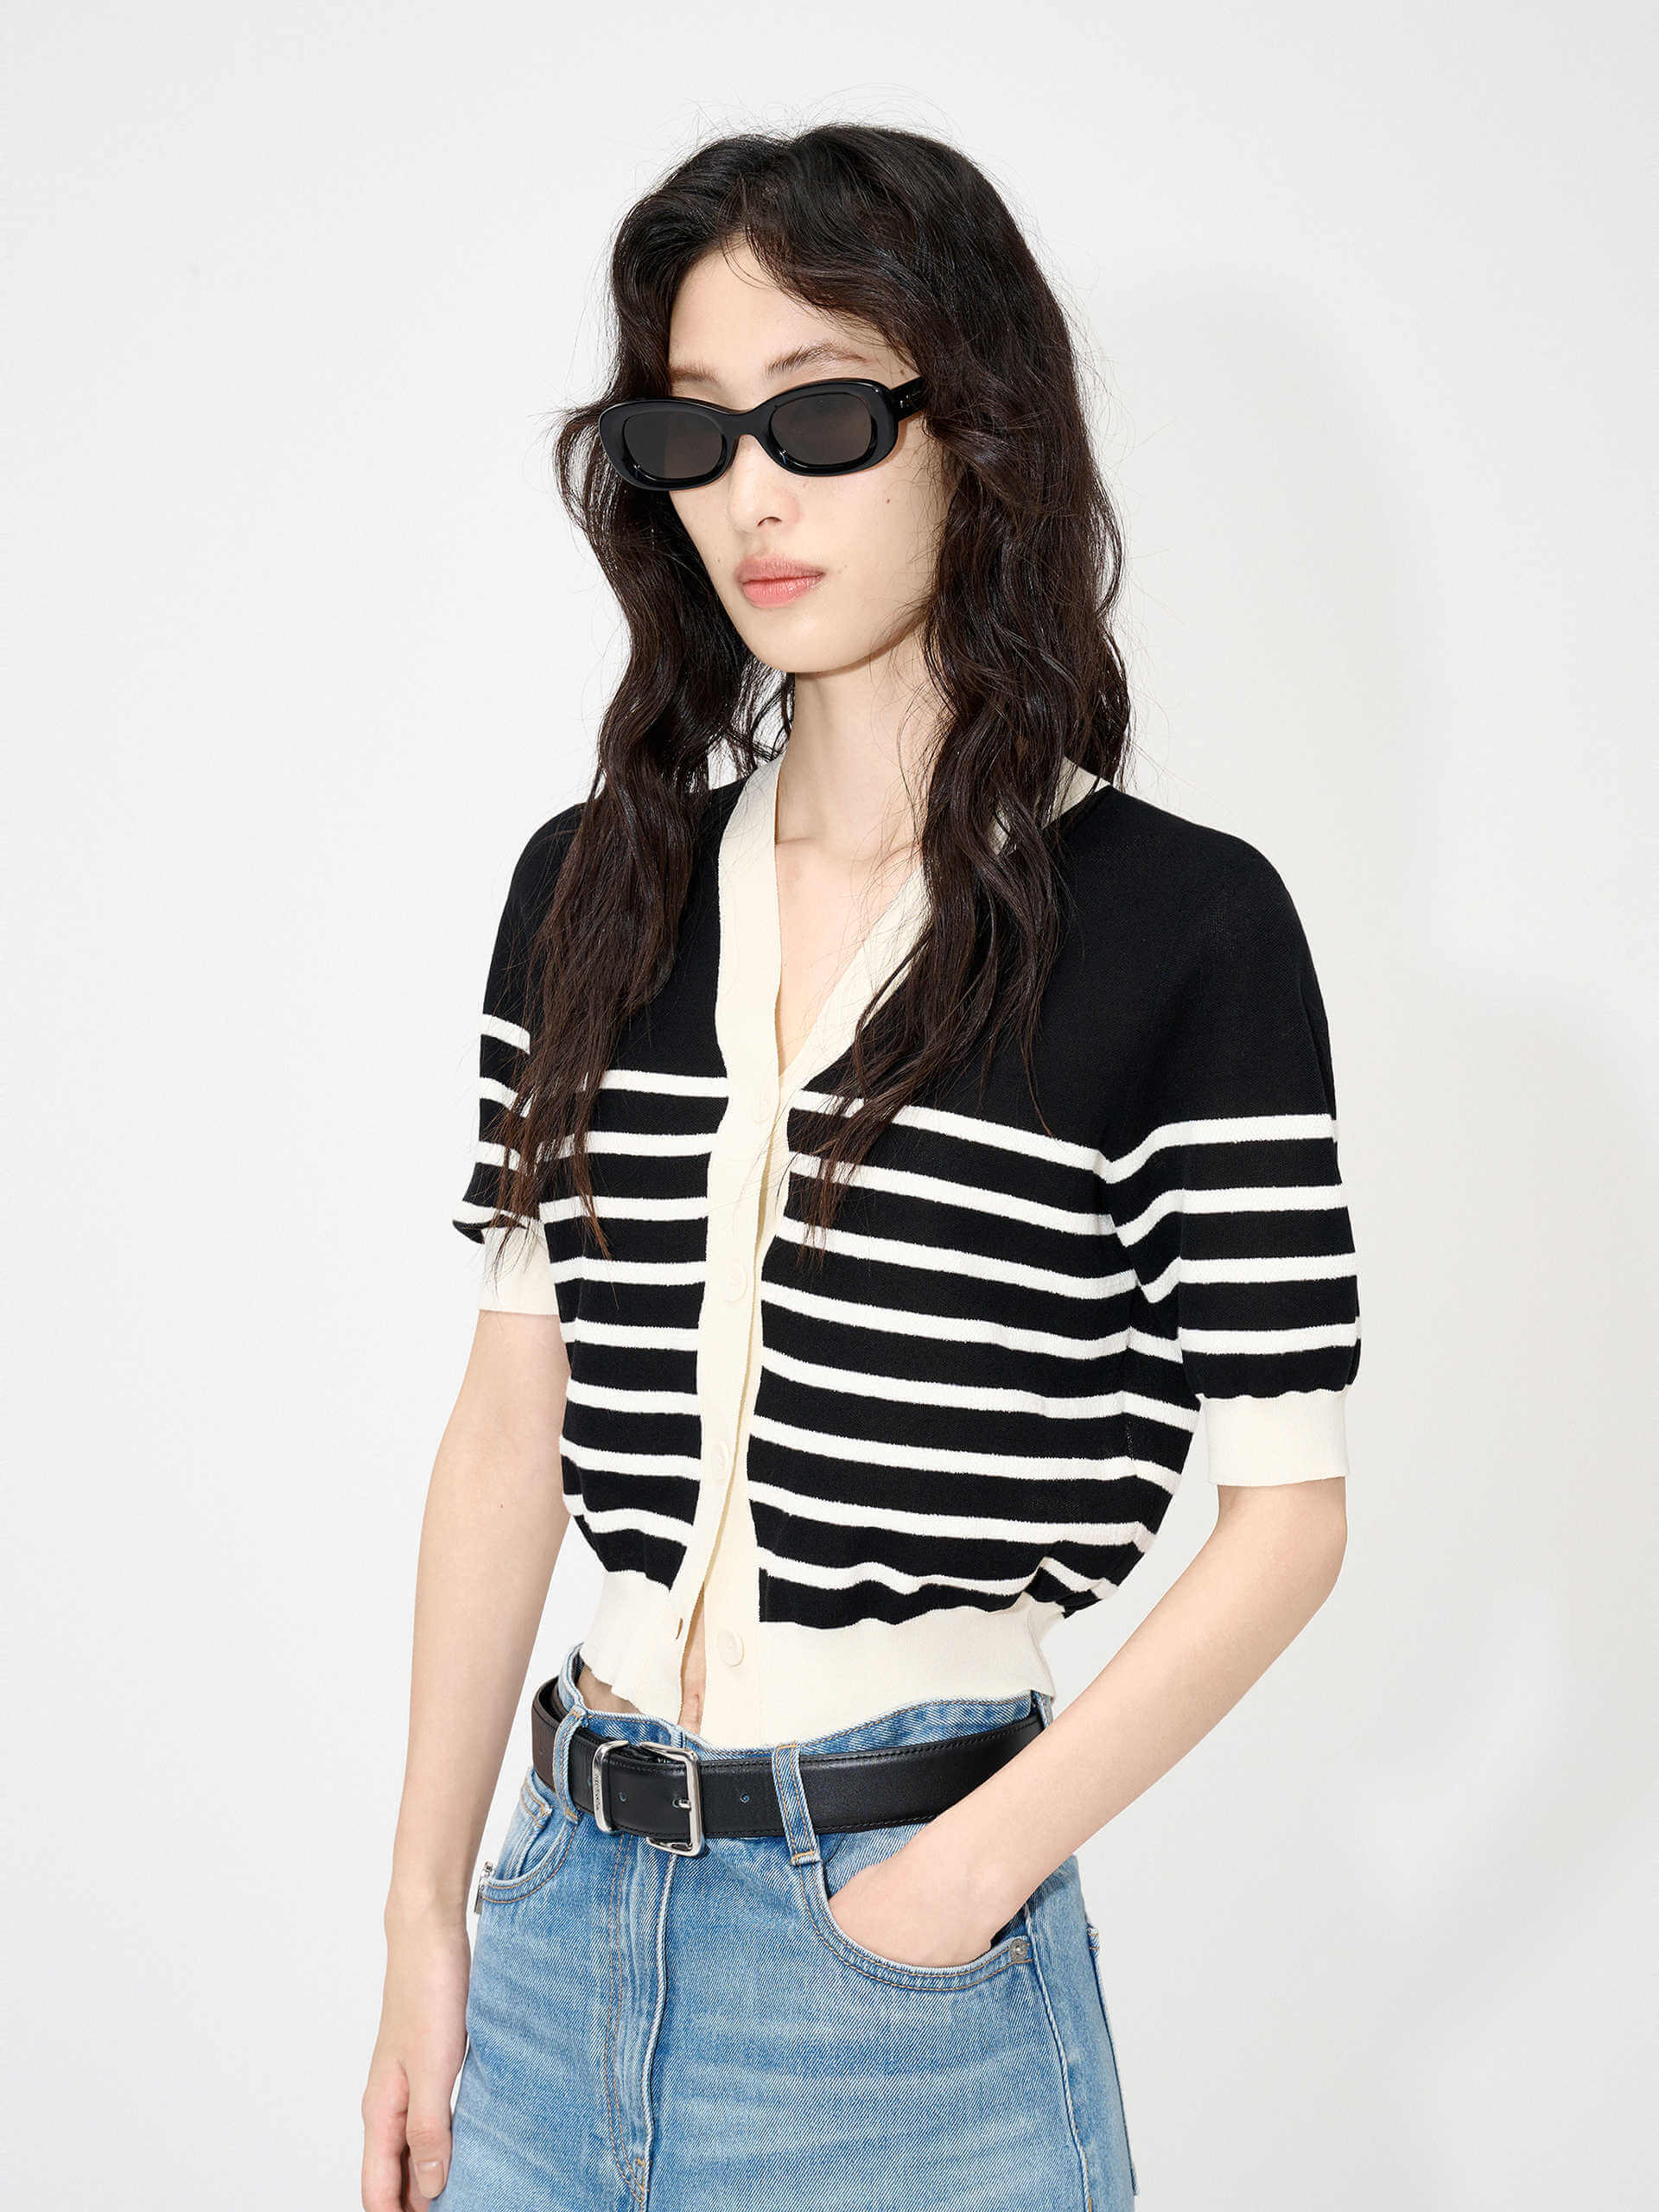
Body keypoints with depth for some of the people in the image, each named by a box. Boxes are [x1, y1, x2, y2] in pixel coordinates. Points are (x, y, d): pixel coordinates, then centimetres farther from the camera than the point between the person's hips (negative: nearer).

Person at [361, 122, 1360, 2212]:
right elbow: (513, 1420, 5)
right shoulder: (589, 884, 4)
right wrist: (425, 1921, 3)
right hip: (566, 1899, 4)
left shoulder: (1185, 923, -9)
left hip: (911, 1927, -4)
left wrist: (974, 1870, -14)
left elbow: (1287, 1509, -7)